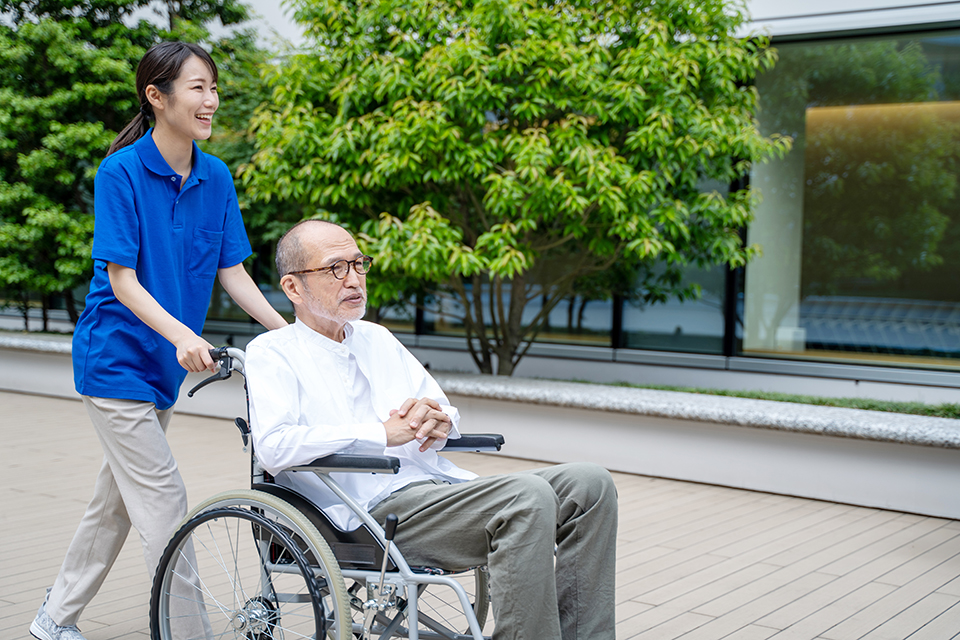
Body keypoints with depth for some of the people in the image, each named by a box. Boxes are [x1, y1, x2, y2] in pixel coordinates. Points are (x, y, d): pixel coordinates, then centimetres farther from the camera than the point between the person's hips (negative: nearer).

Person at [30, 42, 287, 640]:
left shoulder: (216, 177, 2)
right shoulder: (120, 173, -15)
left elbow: (233, 272, 3)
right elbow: (121, 279, -18)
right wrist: (181, 334, -33)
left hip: (165, 364, 7)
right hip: (116, 358, -7)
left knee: (117, 499, 16)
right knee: (164, 499, -9)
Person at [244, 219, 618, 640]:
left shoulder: (378, 339, 26)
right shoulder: (271, 353, 4)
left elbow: (444, 411, 26)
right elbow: (274, 448, -13)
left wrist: (438, 419, -1)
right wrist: (384, 434, -14)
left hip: (443, 486, 8)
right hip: (378, 507, -7)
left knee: (589, 484, -11)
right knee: (528, 497, -30)